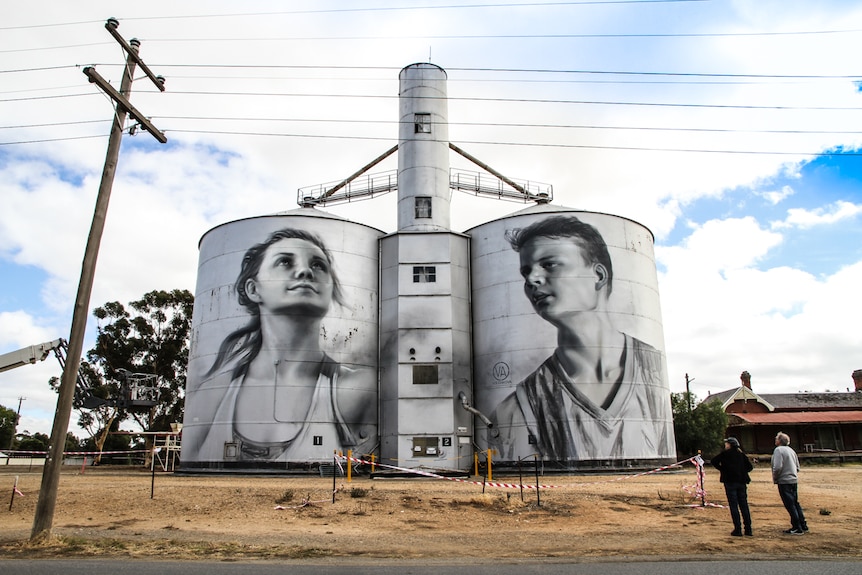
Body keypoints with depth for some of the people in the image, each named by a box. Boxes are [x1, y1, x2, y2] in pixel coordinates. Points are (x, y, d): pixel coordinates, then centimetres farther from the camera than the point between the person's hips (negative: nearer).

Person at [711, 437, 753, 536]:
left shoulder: (725, 454, -2)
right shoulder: (742, 454, 10)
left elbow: (714, 461, -5)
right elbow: (750, 466, 8)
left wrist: (721, 469, 7)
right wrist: (742, 471, 13)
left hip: (730, 481, -5)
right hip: (741, 482, 5)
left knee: (733, 506, -1)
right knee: (744, 505, 10)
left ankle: (738, 529, -3)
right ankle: (748, 529, 11)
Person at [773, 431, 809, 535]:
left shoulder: (778, 450, -13)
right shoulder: (791, 450, 13)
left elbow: (777, 467, -21)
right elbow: (797, 467, 17)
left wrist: (774, 478, -8)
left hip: (784, 481, -9)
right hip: (794, 480, 9)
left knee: (790, 505, -3)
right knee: (795, 503, 17)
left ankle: (797, 528, 0)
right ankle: (803, 526, 22)